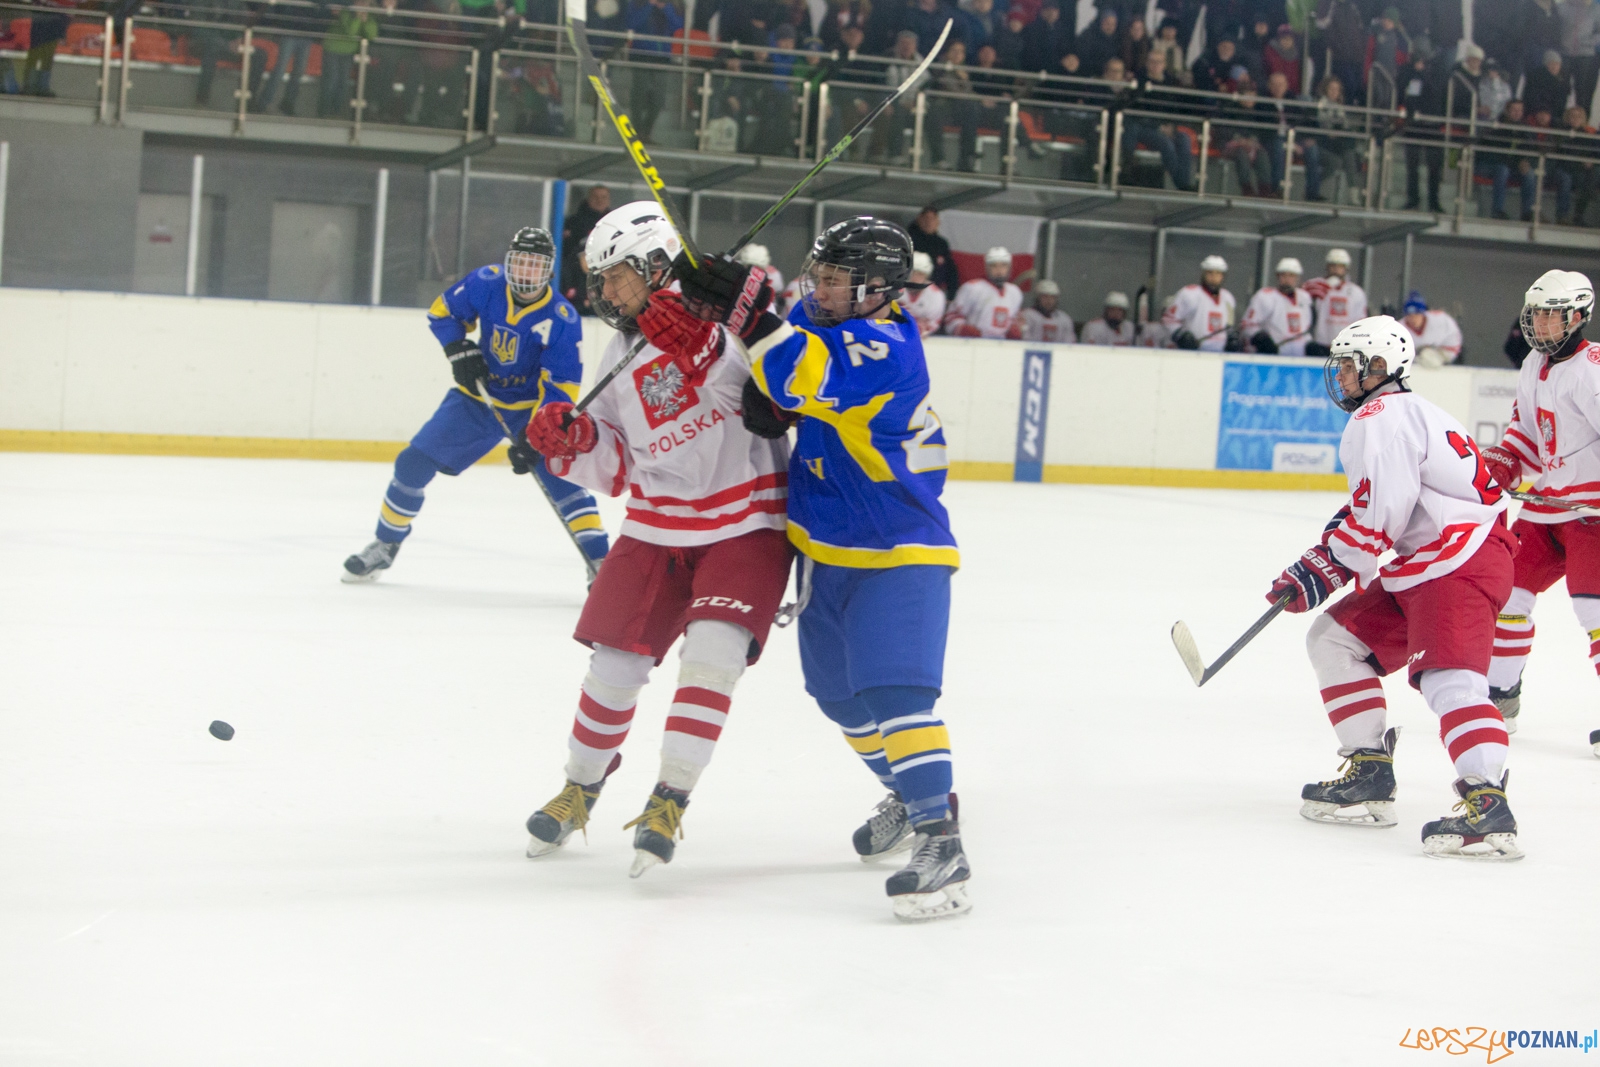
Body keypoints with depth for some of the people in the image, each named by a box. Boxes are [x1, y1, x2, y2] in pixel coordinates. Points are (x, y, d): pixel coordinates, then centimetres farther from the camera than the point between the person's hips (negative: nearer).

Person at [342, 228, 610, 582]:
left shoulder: (562, 320, -24)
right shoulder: (487, 283, -14)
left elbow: (560, 388, -25)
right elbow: (443, 311, 3)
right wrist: (459, 350, -13)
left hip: (532, 406, -3)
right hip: (478, 397, 3)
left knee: (561, 475, -23)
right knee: (414, 462, -2)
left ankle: (601, 563, -17)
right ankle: (385, 545, 18)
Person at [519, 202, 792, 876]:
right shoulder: (622, 356, 7)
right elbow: (615, 467, 11)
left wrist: (698, 346, -38)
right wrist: (572, 441, -10)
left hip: (746, 523, -5)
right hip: (658, 526, 6)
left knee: (712, 652, -19)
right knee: (615, 662, 6)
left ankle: (670, 801, -8)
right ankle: (582, 788, 27)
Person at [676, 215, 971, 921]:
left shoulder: (887, 351, -24)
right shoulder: (821, 323, 2)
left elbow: (813, 379, -40)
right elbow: (790, 392, 18)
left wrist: (744, 313, -41)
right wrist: (767, 398, -5)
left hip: (898, 551, -10)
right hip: (829, 550, 10)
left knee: (893, 690, -22)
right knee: (839, 692, 20)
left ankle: (940, 837, -23)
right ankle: (911, 793, 41)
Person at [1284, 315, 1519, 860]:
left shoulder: (1383, 417, -12)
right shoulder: (1397, 413, 24)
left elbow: (1381, 513, -21)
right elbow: (1374, 508, 28)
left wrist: (1325, 568, -12)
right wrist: (1327, 559, 18)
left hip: (1460, 564, -11)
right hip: (1416, 570, 11)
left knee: (1447, 676, -26)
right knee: (1335, 640, 13)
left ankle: (1487, 803, -39)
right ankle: (1369, 777, 15)